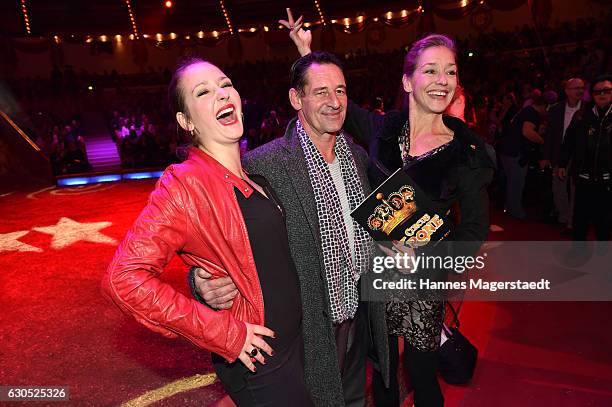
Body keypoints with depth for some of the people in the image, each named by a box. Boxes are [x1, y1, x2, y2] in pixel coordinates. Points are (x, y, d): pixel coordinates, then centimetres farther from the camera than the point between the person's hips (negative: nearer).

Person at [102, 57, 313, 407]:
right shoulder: (186, 184, -21)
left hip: (298, 335, 7)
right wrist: (223, 333, -22)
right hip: (258, 359, -7)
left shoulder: (255, 171, 1)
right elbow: (125, 278, -27)